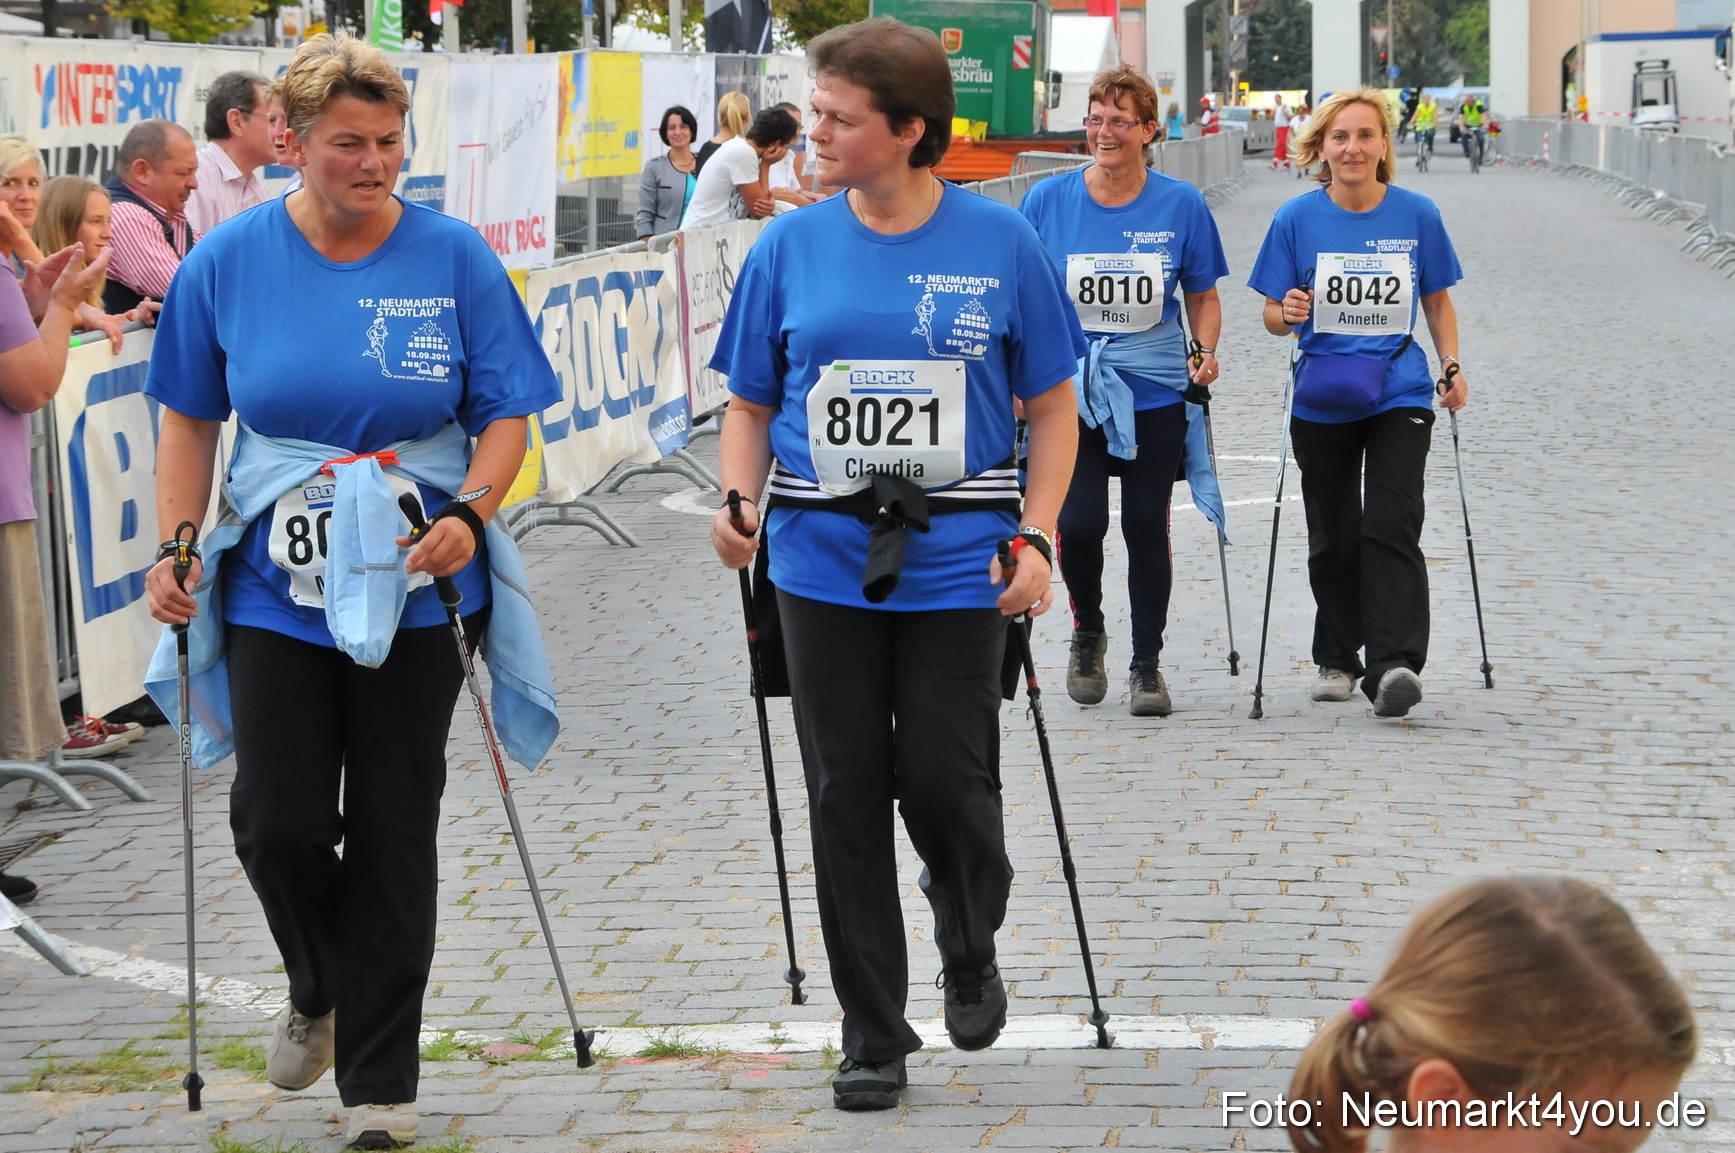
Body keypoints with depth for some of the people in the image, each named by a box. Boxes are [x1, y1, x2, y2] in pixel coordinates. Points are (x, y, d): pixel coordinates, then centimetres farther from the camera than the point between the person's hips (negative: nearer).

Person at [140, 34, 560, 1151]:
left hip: (415, 587, -1)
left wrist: (472, 513, -18)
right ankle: (319, 990, 29)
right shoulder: (229, 261, -1)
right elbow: (192, 420, 9)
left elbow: (505, 412, -1)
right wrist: (176, 546, 0)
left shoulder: (455, 257, -4)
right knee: (277, 821, -3)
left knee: (393, 836, 3)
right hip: (275, 587, 1)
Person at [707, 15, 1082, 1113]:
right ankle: (874, 1036, 18)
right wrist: (738, 502, -9)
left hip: (956, 561, -2)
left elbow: (1053, 403, 2)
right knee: (847, 795, 5)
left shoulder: (999, 241, -3)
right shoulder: (790, 246, 2)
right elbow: (752, 404, 9)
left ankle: (971, 953, 32)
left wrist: (1036, 538, -7)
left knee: (946, 779, -2)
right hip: (824, 560, 2)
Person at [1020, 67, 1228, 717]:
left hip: (1156, 392, 0)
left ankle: (1147, 663, 18)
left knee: (1146, 527, 3)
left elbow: (1203, 297, 10)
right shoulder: (1049, 201, -1)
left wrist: (1207, 352, -7)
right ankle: (1087, 630, 20)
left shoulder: (1180, 205, 0)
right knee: (1078, 522, -10)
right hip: (1071, 391, 0)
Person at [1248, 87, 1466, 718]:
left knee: (1391, 525, -15)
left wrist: (1452, 368, 0)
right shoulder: (1297, 218, -2)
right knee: (1333, 537, 10)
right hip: (1322, 400, 1)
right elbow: (1275, 316, 2)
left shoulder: (1417, 215, 0)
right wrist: (1288, 313, -20)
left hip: (1400, 395, -1)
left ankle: (1394, 663, -22)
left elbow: (1437, 301, 11)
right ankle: (1337, 658, 27)